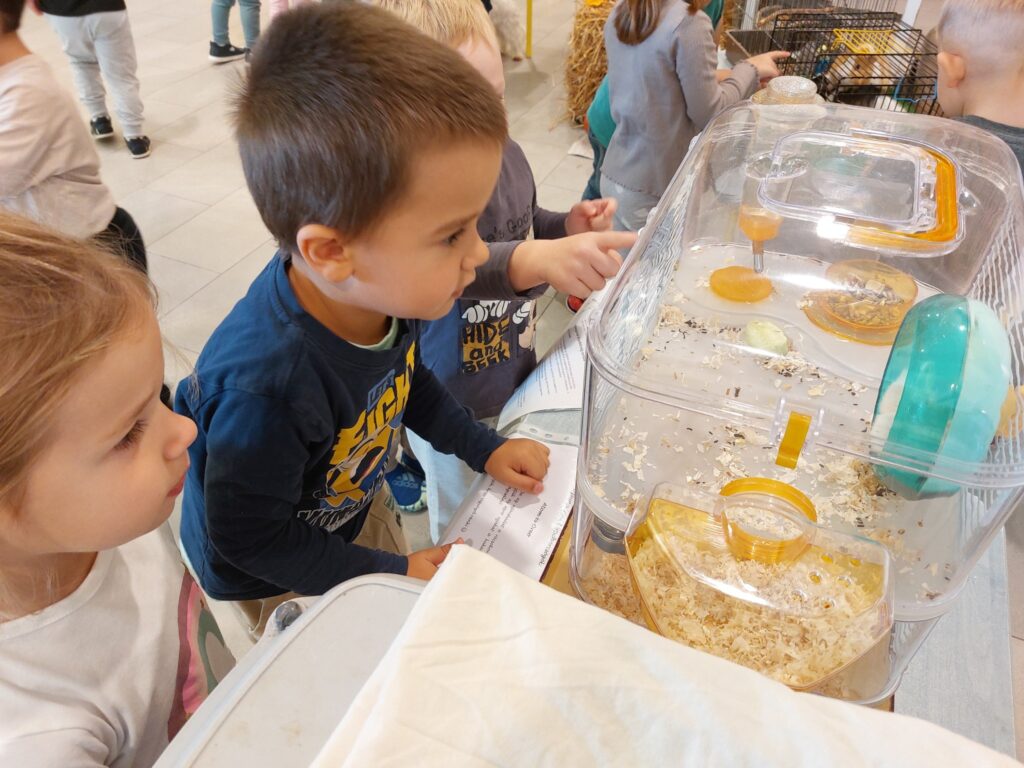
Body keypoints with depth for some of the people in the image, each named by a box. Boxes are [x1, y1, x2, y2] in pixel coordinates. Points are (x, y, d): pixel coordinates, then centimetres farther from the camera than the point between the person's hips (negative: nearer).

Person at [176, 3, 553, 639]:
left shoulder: (385, 289, -24)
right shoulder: (266, 387, -45)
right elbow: (249, 537, -27)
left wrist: (484, 447, -3)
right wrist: (389, 575, -21)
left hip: (359, 503, 6)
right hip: (276, 580, -6)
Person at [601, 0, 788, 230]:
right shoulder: (688, 22, -18)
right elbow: (708, 113, -12)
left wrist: (711, 80, 18)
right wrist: (750, 69, 1)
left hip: (613, 176, 7)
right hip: (652, 191, -7)